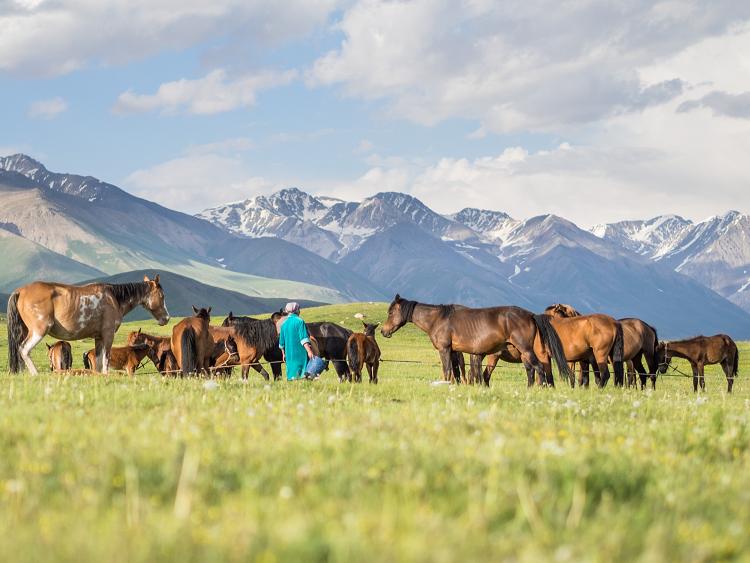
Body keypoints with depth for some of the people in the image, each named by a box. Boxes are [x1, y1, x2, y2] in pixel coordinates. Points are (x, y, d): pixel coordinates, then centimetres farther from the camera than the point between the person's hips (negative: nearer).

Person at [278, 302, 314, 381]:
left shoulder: (284, 324, 10)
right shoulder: (299, 321, -8)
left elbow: (282, 342, 16)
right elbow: (303, 338, -18)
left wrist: (283, 354, 28)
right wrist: (309, 350, -22)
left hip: (289, 354, 6)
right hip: (300, 353, -6)